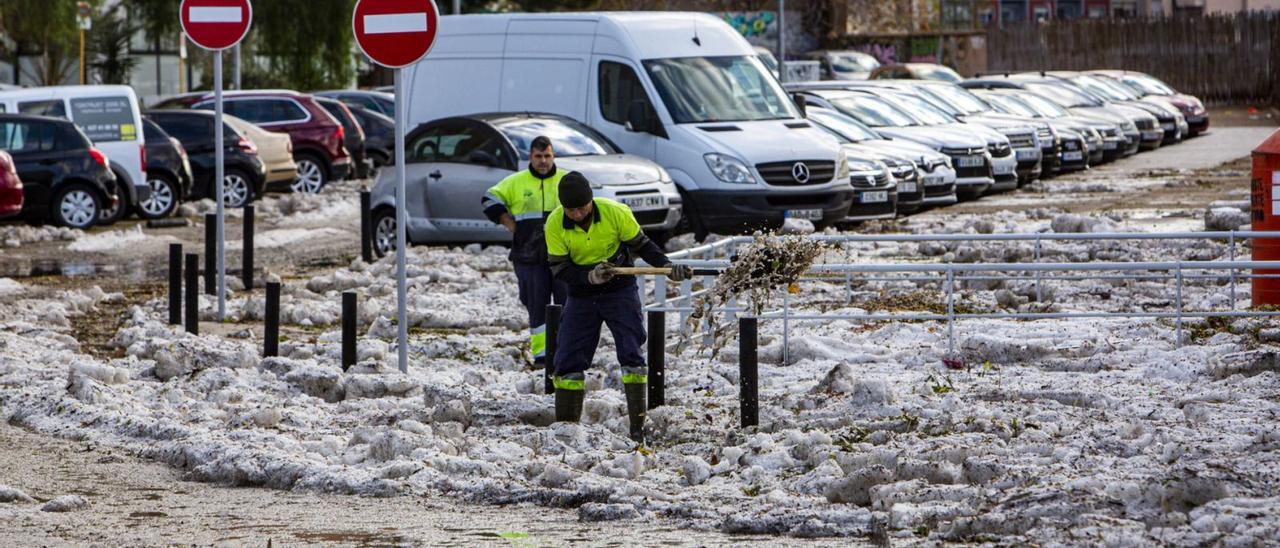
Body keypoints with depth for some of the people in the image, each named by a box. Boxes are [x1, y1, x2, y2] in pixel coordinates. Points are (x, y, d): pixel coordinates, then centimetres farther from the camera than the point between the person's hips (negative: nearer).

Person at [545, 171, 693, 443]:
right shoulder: (555, 224, -15)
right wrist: (590, 276, -30)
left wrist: (668, 267, -19)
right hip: (581, 295, 2)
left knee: (631, 354, -10)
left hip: (620, 291, -2)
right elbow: (559, 268, -13)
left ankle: (638, 426, -7)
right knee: (569, 360, -1)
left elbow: (641, 245, -6)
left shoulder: (616, 213, -18)